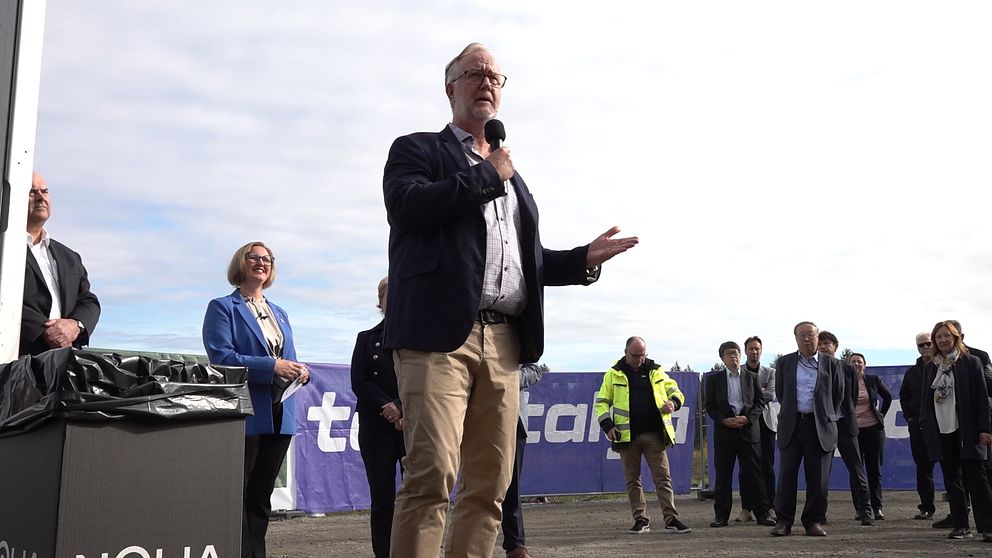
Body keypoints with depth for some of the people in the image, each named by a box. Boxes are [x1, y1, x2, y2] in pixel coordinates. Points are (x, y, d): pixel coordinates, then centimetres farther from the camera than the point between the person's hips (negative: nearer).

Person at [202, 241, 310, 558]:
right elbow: (221, 357, -13)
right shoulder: (222, 307, 0)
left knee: (261, 497, 11)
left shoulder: (279, 314, 21)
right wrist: (272, 366, -22)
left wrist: (301, 370, -5)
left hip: (279, 415, 6)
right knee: (237, 496, -3)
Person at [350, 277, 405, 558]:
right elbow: (359, 381, 5)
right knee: (382, 498, 2)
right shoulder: (367, 339, 15)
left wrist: (404, 410, -11)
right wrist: (388, 406, -9)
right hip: (376, 427, 1)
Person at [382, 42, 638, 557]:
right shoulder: (418, 150, 12)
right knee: (431, 475, -16)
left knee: (490, 485, 2)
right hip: (439, 332, -6)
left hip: (503, 341, 6)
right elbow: (407, 206, -10)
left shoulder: (510, 176, 29)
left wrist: (584, 259, 11)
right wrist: (485, 175, -1)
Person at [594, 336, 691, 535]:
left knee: (663, 477, -1)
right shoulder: (614, 374, 5)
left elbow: (674, 390, 14)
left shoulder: (656, 371, 9)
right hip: (627, 436, 0)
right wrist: (607, 425, -6)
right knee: (633, 480, 6)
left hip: (654, 435, 1)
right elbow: (601, 402, 7)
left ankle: (671, 520, 0)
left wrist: (674, 401, -10)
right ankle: (641, 520, 15)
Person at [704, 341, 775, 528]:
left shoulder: (751, 377, 11)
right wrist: (724, 420, -11)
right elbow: (709, 406, 4)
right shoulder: (713, 379, 7)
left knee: (753, 473, 1)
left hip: (748, 430, 0)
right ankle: (721, 515, 7)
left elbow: (760, 402, 7)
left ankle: (762, 514, 6)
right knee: (723, 474, 1)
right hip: (724, 432, 0)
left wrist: (747, 418, -8)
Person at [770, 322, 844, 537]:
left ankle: (814, 521, 12)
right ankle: (783, 521, 5)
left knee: (818, 479, 2)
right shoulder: (784, 363, 8)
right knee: (786, 475, -2)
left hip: (820, 427, -1)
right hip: (791, 426, 1)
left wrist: (829, 417, 13)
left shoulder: (831, 364, 6)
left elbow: (838, 395, 13)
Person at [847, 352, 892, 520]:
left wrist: (881, 415, 11)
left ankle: (877, 508, 7)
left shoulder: (873, 380, 3)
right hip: (852, 431, -1)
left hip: (873, 429, 1)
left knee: (875, 470, 4)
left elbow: (888, 397, 17)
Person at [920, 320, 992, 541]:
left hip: (967, 431, -4)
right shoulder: (931, 367, 12)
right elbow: (926, 399, 15)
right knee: (952, 481, 7)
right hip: (941, 432, 4)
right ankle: (961, 526, 12)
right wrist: (925, 426, 6)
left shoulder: (971, 363, 1)